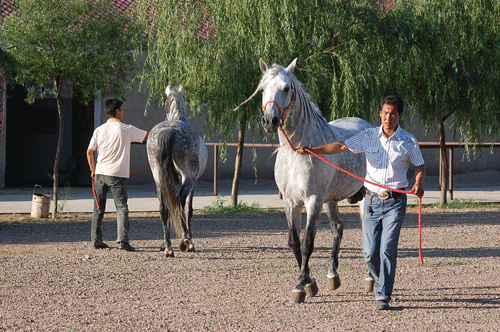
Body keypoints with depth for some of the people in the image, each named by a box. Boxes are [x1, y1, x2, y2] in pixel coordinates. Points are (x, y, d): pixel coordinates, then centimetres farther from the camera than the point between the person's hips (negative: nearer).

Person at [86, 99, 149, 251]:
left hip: (100, 174, 4)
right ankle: (122, 239, -18)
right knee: (122, 207, -3)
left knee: (98, 208, 13)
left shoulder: (99, 130, 4)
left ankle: (96, 240, 15)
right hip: (118, 175, -4)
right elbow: (149, 136, 3)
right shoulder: (127, 129, -5)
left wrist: (93, 170, 18)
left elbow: (89, 152, 6)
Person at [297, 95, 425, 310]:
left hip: (395, 202, -2)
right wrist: (311, 150, -12)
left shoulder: (408, 141, -2)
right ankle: (379, 279, 33)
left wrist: (418, 184, -13)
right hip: (372, 201, 2)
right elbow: (340, 147, -1)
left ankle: (383, 296, -6)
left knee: (387, 248, -14)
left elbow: (419, 167, 8)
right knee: (370, 253, 2)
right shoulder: (369, 137, 2)